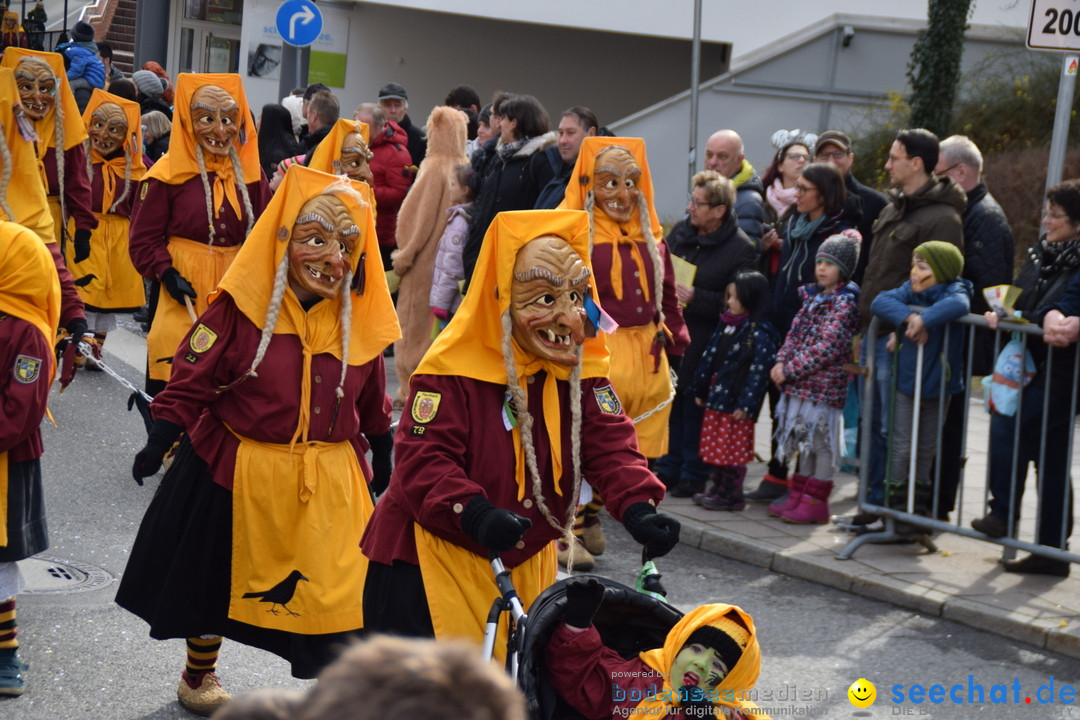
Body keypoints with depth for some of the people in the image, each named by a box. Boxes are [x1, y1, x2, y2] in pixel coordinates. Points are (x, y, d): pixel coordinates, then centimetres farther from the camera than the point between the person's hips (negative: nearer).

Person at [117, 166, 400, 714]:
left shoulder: (360, 321, -3)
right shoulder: (241, 308, -15)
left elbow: (372, 405, 11)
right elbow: (192, 379, -12)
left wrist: (383, 462, 18)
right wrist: (158, 445, -17)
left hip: (330, 481, 2)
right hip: (235, 473, -2)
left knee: (337, 588, 0)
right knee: (216, 579, 17)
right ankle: (198, 675, 42)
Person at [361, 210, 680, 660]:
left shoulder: (582, 370, 0)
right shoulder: (452, 369, -17)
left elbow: (610, 446, -8)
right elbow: (422, 458, -23)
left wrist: (638, 508, -28)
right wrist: (474, 514, -41)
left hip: (524, 566, 6)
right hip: (429, 565, -6)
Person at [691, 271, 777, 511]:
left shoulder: (760, 333, -14)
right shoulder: (726, 325, 12)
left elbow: (758, 371, -17)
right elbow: (710, 357, 18)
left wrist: (746, 404, -19)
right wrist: (700, 390, 17)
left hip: (736, 403, -8)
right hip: (716, 397, 8)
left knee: (733, 449, -2)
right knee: (715, 446, 13)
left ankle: (731, 494, 6)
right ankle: (714, 487, 22)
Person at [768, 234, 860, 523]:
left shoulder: (845, 303, -11)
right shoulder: (812, 296, 14)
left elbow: (826, 347, -18)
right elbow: (795, 332, 12)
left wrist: (791, 370, -17)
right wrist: (781, 362, -5)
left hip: (824, 385, -8)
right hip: (801, 383, 8)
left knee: (821, 442, -1)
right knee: (805, 440, 14)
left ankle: (815, 502, 5)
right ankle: (797, 496, 21)